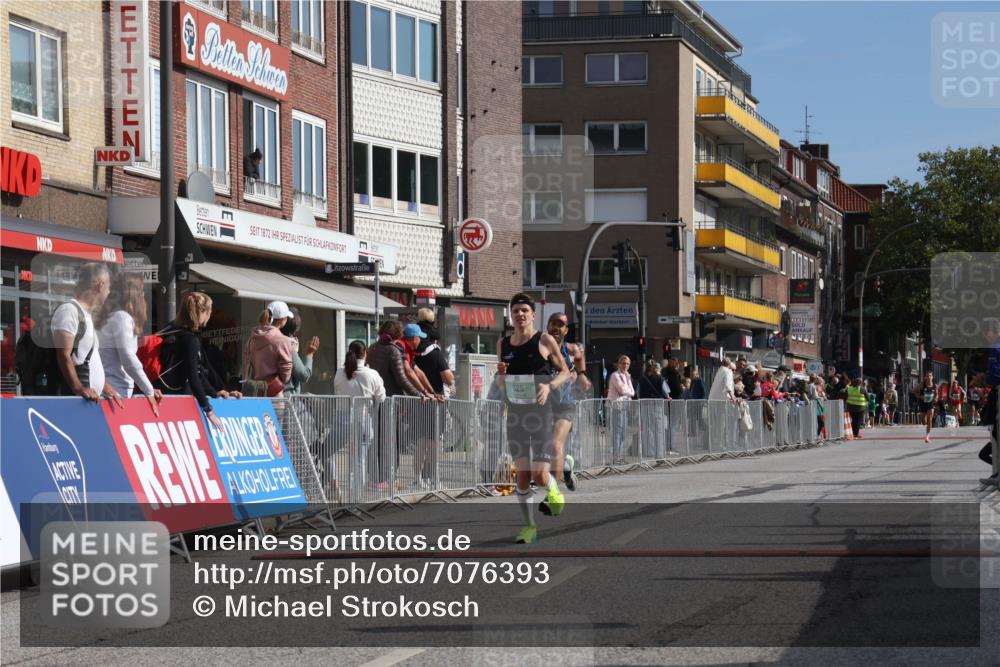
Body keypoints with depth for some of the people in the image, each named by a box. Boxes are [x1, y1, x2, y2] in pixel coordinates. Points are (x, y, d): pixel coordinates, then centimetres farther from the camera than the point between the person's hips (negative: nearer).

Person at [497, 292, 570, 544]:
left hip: (541, 412, -4)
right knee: (522, 473, 2)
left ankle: (553, 490, 26)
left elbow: (565, 372, 3)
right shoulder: (503, 344, 7)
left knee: (539, 475, -10)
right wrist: (500, 373, -5)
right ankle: (529, 525, 14)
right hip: (515, 414, 4)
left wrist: (549, 386, -16)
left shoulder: (545, 341, -5)